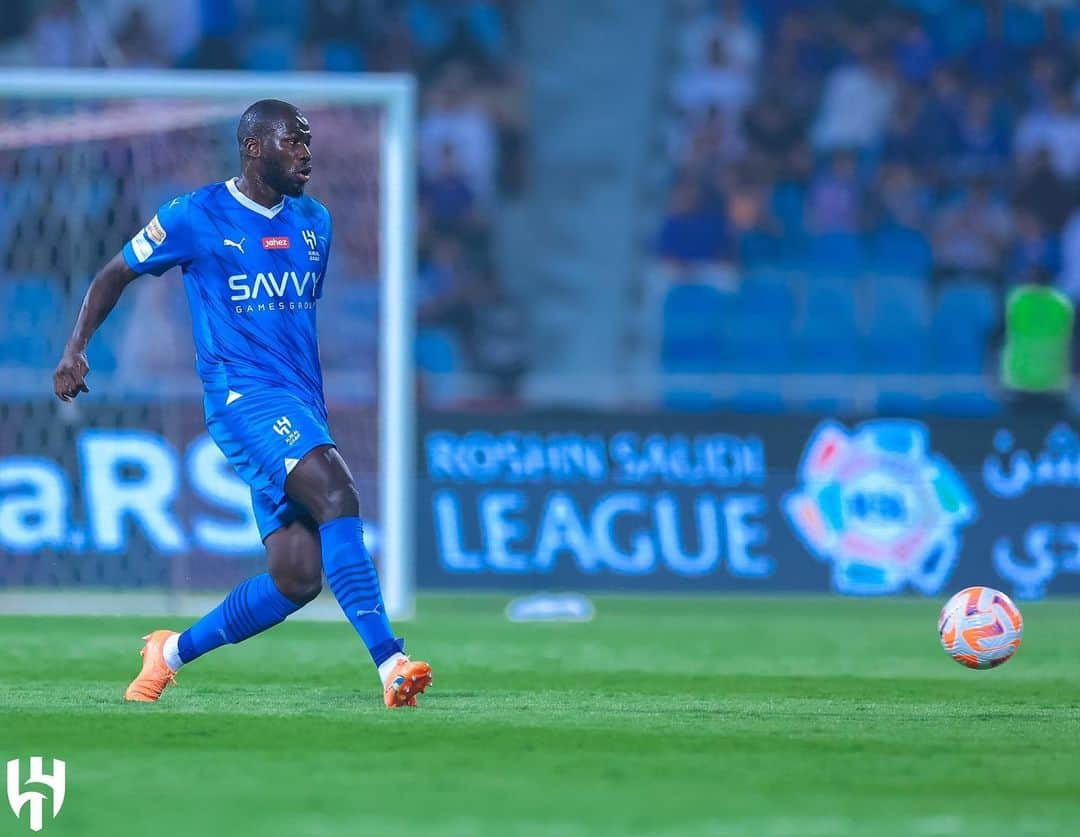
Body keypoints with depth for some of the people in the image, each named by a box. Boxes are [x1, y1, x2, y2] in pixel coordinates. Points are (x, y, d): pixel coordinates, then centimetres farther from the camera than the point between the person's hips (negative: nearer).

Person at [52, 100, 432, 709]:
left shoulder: (314, 223, 17)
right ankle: (390, 662, -36)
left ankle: (173, 652, 19)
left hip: (301, 405, 7)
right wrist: (77, 348, -1)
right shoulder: (196, 217, -1)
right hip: (243, 395, -7)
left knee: (297, 579, -2)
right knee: (338, 492, -30)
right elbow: (117, 274, 10)